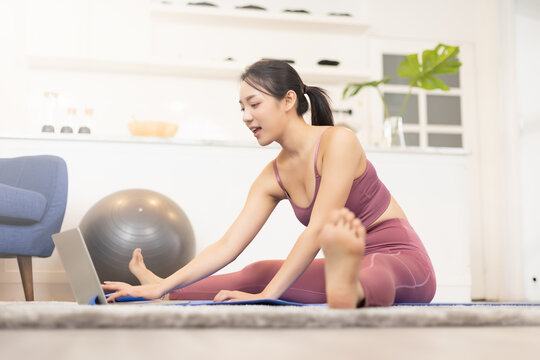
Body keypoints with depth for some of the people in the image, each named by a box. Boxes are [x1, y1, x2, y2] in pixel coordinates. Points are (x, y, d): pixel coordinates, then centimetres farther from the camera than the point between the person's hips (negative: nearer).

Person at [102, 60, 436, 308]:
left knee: (371, 275, -41)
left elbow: (318, 230, -23)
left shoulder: (338, 141, -15)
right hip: (353, 263, 8)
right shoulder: (274, 177, 6)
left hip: (402, 260, -7)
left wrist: (266, 296, -27)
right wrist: (164, 286, -9)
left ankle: (350, 291, -74)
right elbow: (229, 245, 1)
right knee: (260, 273, 0)